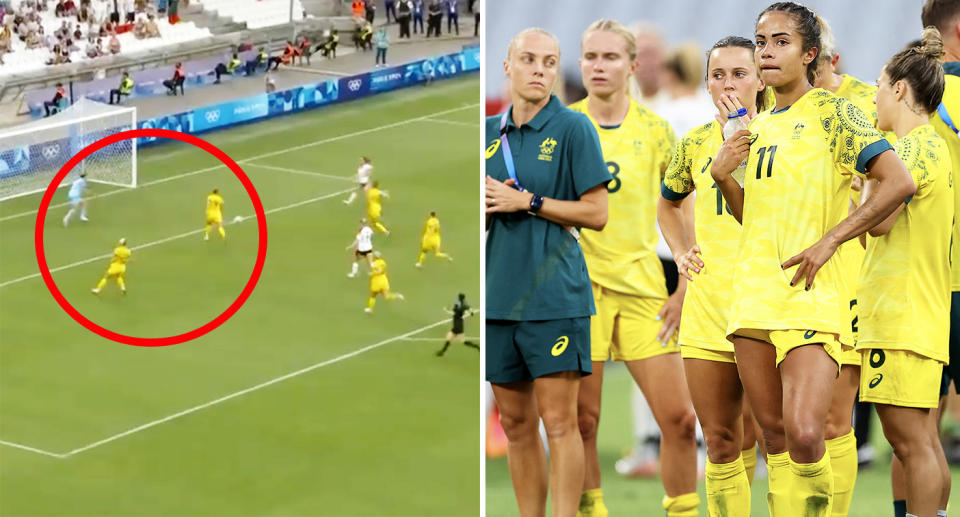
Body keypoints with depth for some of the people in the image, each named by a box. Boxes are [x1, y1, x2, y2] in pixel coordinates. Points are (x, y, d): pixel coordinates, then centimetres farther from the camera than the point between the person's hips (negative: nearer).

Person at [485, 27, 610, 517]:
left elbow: (596, 214, -7)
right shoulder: (489, 132, 12)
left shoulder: (573, 128, -3)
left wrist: (527, 202, -11)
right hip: (498, 294, 5)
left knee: (559, 422, -6)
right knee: (516, 424, 9)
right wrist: (485, 206, -2)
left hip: (555, 296, -5)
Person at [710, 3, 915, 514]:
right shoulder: (757, 127, 17)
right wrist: (723, 176, 5)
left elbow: (898, 182, -12)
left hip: (810, 295, -7)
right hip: (753, 294, 7)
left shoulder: (833, 112, -4)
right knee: (773, 434, 9)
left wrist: (829, 240, -15)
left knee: (803, 434, -17)